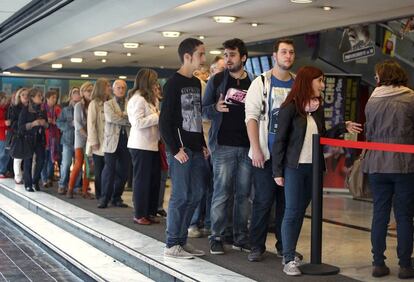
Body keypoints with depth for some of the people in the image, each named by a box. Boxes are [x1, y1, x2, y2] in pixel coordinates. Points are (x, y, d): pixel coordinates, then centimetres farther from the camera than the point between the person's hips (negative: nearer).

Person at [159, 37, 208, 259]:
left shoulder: (196, 83, 14)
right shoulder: (173, 84, -9)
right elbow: (164, 121, -12)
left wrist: (203, 145, 13)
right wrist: (175, 150, -16)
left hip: (196, 149, 8)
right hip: (181, 150, -8)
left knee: (196, 194, 9)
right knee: (181, 196, -5)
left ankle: (182, 240, 18)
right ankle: (172, 245, 3)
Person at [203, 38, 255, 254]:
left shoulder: (254, 83, 10)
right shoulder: (217, 80, 5)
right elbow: (204, 110, 4)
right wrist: (216, 108, -17)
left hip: (247, 147, 2)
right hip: (223, 146, -2)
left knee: (244, 194, 6)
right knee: (221, 193, -3)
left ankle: (241, 237, 15)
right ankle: (216, 238, 4)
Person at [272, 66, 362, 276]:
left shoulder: (318, 108, 10)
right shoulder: (290, 108, -9)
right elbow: (280, 141, -8)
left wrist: (343, 128, 4)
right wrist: (277, 171, -10)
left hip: (313, 168, 6)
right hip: (294, 167, -6)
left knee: (301, 212, 11)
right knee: (292, 213, -4)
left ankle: (289, 254, 20)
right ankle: (289, 260, 0)